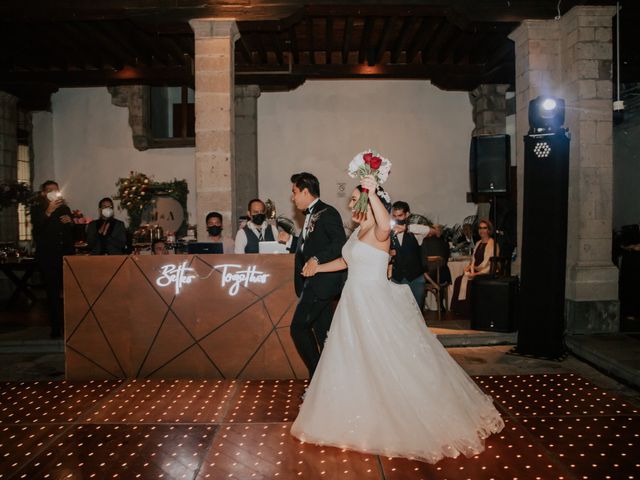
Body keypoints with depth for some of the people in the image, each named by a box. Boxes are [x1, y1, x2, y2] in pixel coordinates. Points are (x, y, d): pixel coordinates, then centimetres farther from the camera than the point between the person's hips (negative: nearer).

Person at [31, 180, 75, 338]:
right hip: (47, 258, -2)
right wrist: (48, 212, -23)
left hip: (65, 255, 2)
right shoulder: (37, 209, 8)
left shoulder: (65, 209, 18)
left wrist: (70, 222, -3)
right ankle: (56, 327, 2)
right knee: (53, 293, -3)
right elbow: (37, 226, -11)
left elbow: (73, 233, 18)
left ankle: (67, 326, 0)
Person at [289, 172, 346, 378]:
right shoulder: (310, 215, 19)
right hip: (314, 282, 10)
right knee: (322, 331, 13)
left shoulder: (328, 213, -11)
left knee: (298, 327, -10)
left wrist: (317, 259, -30)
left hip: (322, 281, -10)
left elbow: (340, 245, -22)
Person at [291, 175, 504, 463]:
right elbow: (347, 260, 25)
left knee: (388, 362, -1)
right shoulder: (358, 231, 12)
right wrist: (318, 267, 26)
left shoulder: (377, 233, -16)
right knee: (352, 362, 17)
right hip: (355, 304, 9)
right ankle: (363, 418, 34)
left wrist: (372, 193, -49)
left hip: (376, 305, -9)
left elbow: (386, 225, -42)